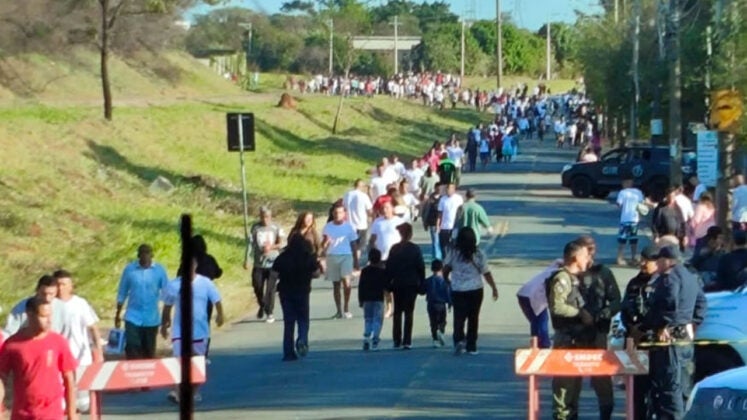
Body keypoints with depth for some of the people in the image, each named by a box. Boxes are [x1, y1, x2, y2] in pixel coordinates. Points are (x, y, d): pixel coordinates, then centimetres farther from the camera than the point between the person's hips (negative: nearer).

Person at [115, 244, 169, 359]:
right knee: (132, 350, -9)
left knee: (149, 352, 12)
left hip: (152, 319, 1)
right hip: (133, 318, -1)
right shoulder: (129, 269, -5)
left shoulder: (159, 270, -5)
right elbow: (122, 293, 4)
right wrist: (118, 315, 7)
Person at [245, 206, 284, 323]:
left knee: (270, 288, -3)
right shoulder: (255, 228, 3)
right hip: (258, 263, 1)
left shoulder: (276, 228, 1)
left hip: (272, 262, -1)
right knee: (257, 286, 0)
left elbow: (280, 244, -2)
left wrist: (271, 247, -22)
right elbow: (250, 243, 2)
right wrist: (246, 260, -3)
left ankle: (269, 313, 7)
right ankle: (262, 306, 28)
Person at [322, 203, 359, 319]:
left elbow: (354, 244, 8)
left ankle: (346, 307, -6)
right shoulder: (328, 227, 6)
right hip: (332, 256, 2)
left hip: (346, 256, -2)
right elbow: (324, 243, 6)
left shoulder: (349, 227, 3)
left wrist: (356, 261, 8)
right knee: (336, 284, 7)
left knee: (346, 280, -19)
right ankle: (339, 310, 15)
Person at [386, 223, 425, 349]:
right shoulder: (415, 249, -6)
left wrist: (388, 282, 6)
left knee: (397, 312, 12)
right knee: (409, 313, 1)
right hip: (412, 284, -2)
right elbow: (421, 267, -5)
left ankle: (397, 340, 10)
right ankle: (407, 341, -4)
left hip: (397, 285, 2)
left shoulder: (394, 249, -1)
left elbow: (389, 267, -1)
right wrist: (422, 283, 2)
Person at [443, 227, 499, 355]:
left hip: (457, 291, 0)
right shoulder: (478, 255, -7)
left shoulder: (453, 253, -4)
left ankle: (459, 339, -21)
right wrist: (494, 288, 8)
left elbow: (445, 270, 0)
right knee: (473, 318, 11)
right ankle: (471, 346, 14)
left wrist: (447, 280, 20)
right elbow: (486, 274, -4)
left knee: (459, 317, 3)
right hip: (475, 290, 0)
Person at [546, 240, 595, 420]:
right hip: (566, 336, -10)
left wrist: (586, 314, 9)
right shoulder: (561, 279, -14)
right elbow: (557, 307, -24)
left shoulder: (575, 278, 16)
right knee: (564, 376, -7)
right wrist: (580, 313, -19)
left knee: (576, 376, 14)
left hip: (578, 336, 10)